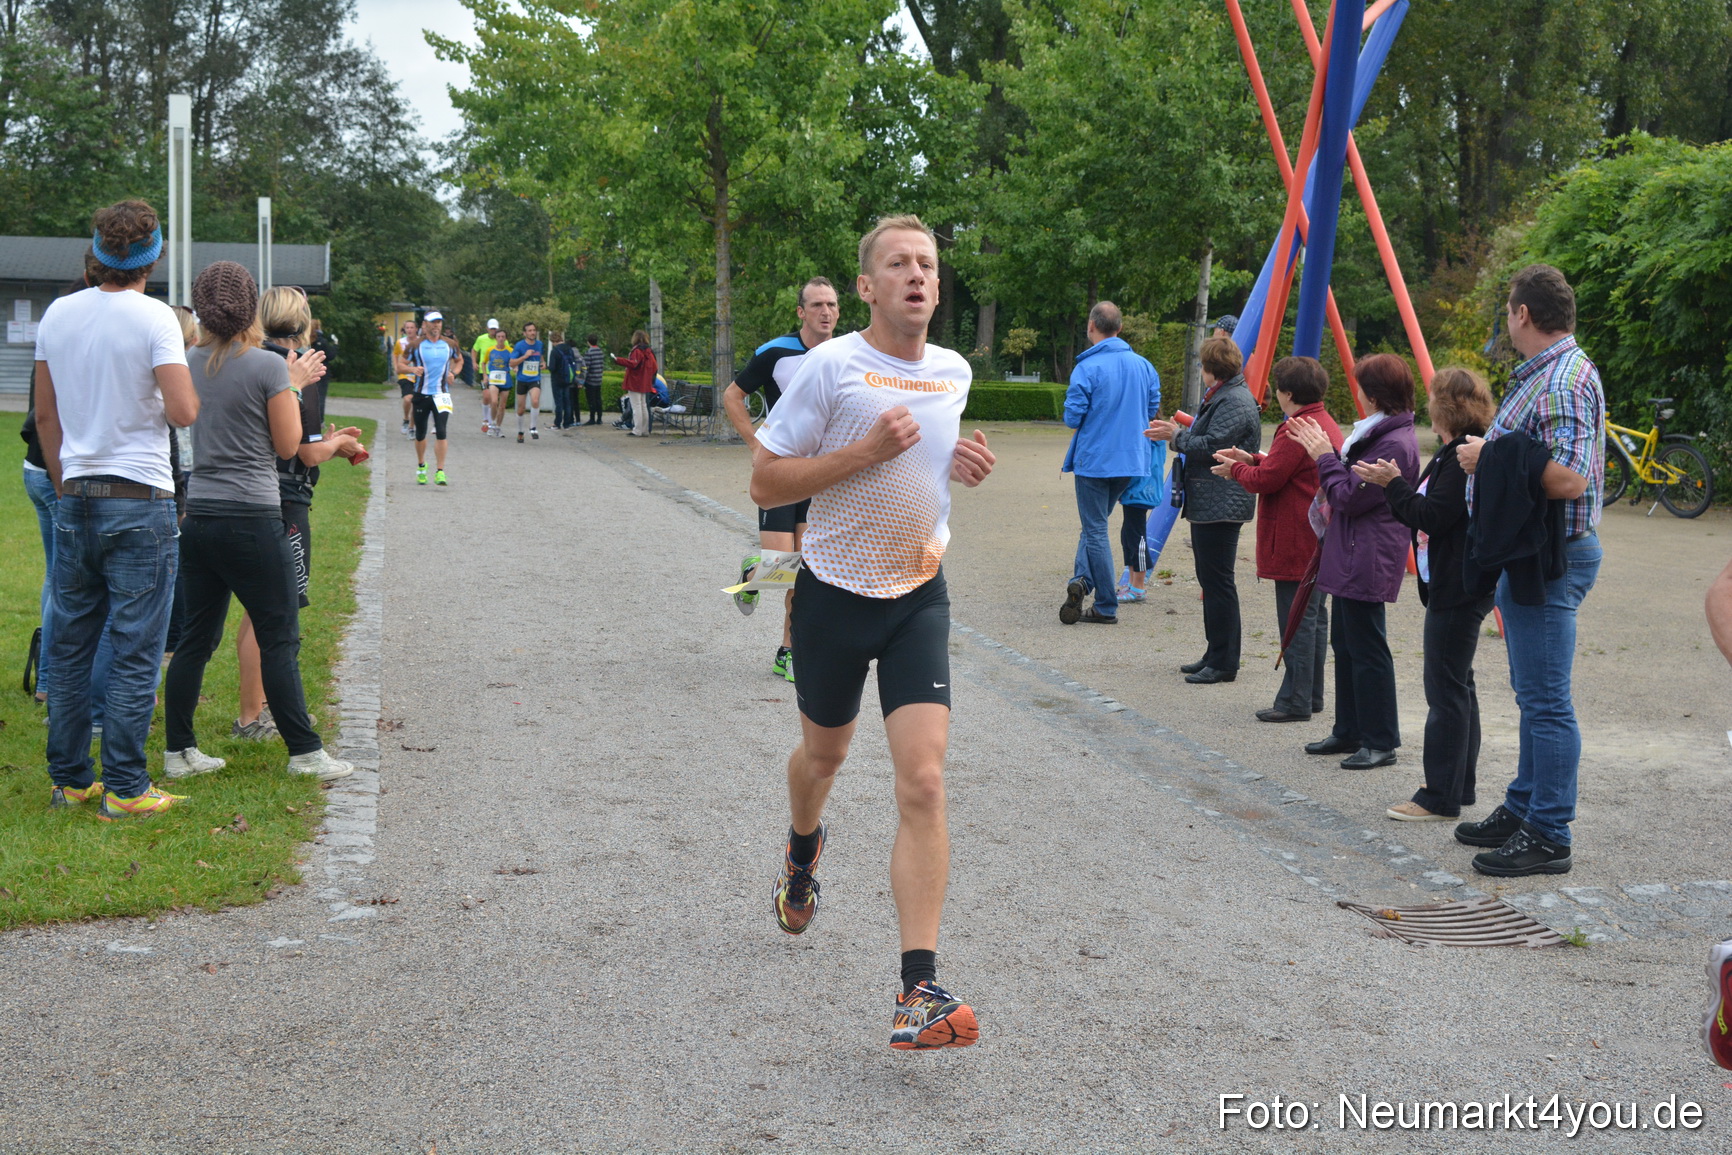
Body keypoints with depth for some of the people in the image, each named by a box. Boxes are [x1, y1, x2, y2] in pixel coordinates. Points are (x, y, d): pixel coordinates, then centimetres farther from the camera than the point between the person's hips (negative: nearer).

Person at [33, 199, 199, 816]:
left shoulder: (57, 315, 7)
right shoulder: (154, 317, -10)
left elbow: (45, 416, 13)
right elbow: (182, 412, -19)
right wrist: (195, 388, 3)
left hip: (75, 501, 6)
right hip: (139, 501, -6)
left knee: (70, 649, 12)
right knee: (134, 653, 0)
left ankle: (69, 780, 19)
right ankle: (124, 789, 3)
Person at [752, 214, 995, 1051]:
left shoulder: (954, 374, 5)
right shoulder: (831, 367, -12)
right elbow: (765, 484, -13)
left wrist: (964, 464, 2)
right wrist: (865, 451, -23)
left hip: (919, 597, 2)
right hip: (835, 594, -2)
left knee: (923, 780, -13)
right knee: (824, 753, 20)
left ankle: (919, 993, -15)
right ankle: (802, 853, 57)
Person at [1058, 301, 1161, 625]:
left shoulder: (1087, 368, -14)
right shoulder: (1143, 365, 3)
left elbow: (1072, 418, -14)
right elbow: (1153, 410, 9)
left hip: (1094, 461, -5)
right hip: (1130, 461, 5)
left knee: (1096, 529, 3)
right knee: (1096, 524, 18)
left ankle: (1107, 607, 0)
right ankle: (1083, 580, 4)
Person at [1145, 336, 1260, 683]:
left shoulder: (1235, 402, -16)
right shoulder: (1221, 397, 19)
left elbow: (1211, 447, -22)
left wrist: (1177, 436, -8)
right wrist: (1178, 431, 16)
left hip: (1221, 507, -11)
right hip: (1208, 504, 11)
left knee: (1218, 582, -8)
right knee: (1210, 580, 15)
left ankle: (1224, 663, -4)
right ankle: (1215, 655, 22)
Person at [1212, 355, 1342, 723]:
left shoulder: (1296, 431, -18)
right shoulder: (1327, 425, 14)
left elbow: (1265, 480, -18)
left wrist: (1236, 470, 0)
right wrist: (1252, 459, 16)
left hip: (1296, 542, -10)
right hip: (1320, 541, 10)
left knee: (1297, 621, -6)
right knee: (1314, 617, 15)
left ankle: (1295, 702, -3)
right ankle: (1311, 696, 22)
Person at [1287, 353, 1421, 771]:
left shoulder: (1395, 443, -20)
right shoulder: (1379, 433, 14)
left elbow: (1351, 497, -20)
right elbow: (1350, 482, 20)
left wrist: (1324, 457, -10)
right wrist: (1326, 452, 10)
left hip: (1368, 561, -11)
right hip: (1352, 558, 11)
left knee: (1367, 649, -5)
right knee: (1345, 643, 17)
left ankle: (1380, 742, 1)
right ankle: (1349, 732, 26)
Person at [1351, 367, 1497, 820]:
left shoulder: (1466, 458, -18)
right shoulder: (1454, 454, 16)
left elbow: (1432, 516, -22)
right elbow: (1425, 514, 17)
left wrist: (1394, 485, -12)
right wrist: (1393, 486, 10)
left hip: (1458, 591, -11)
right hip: (1452, 587, 11)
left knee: (1446, 689, -7)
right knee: (1456, 685, 16)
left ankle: (1441, 797, -3)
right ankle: (1459, 786, 25)